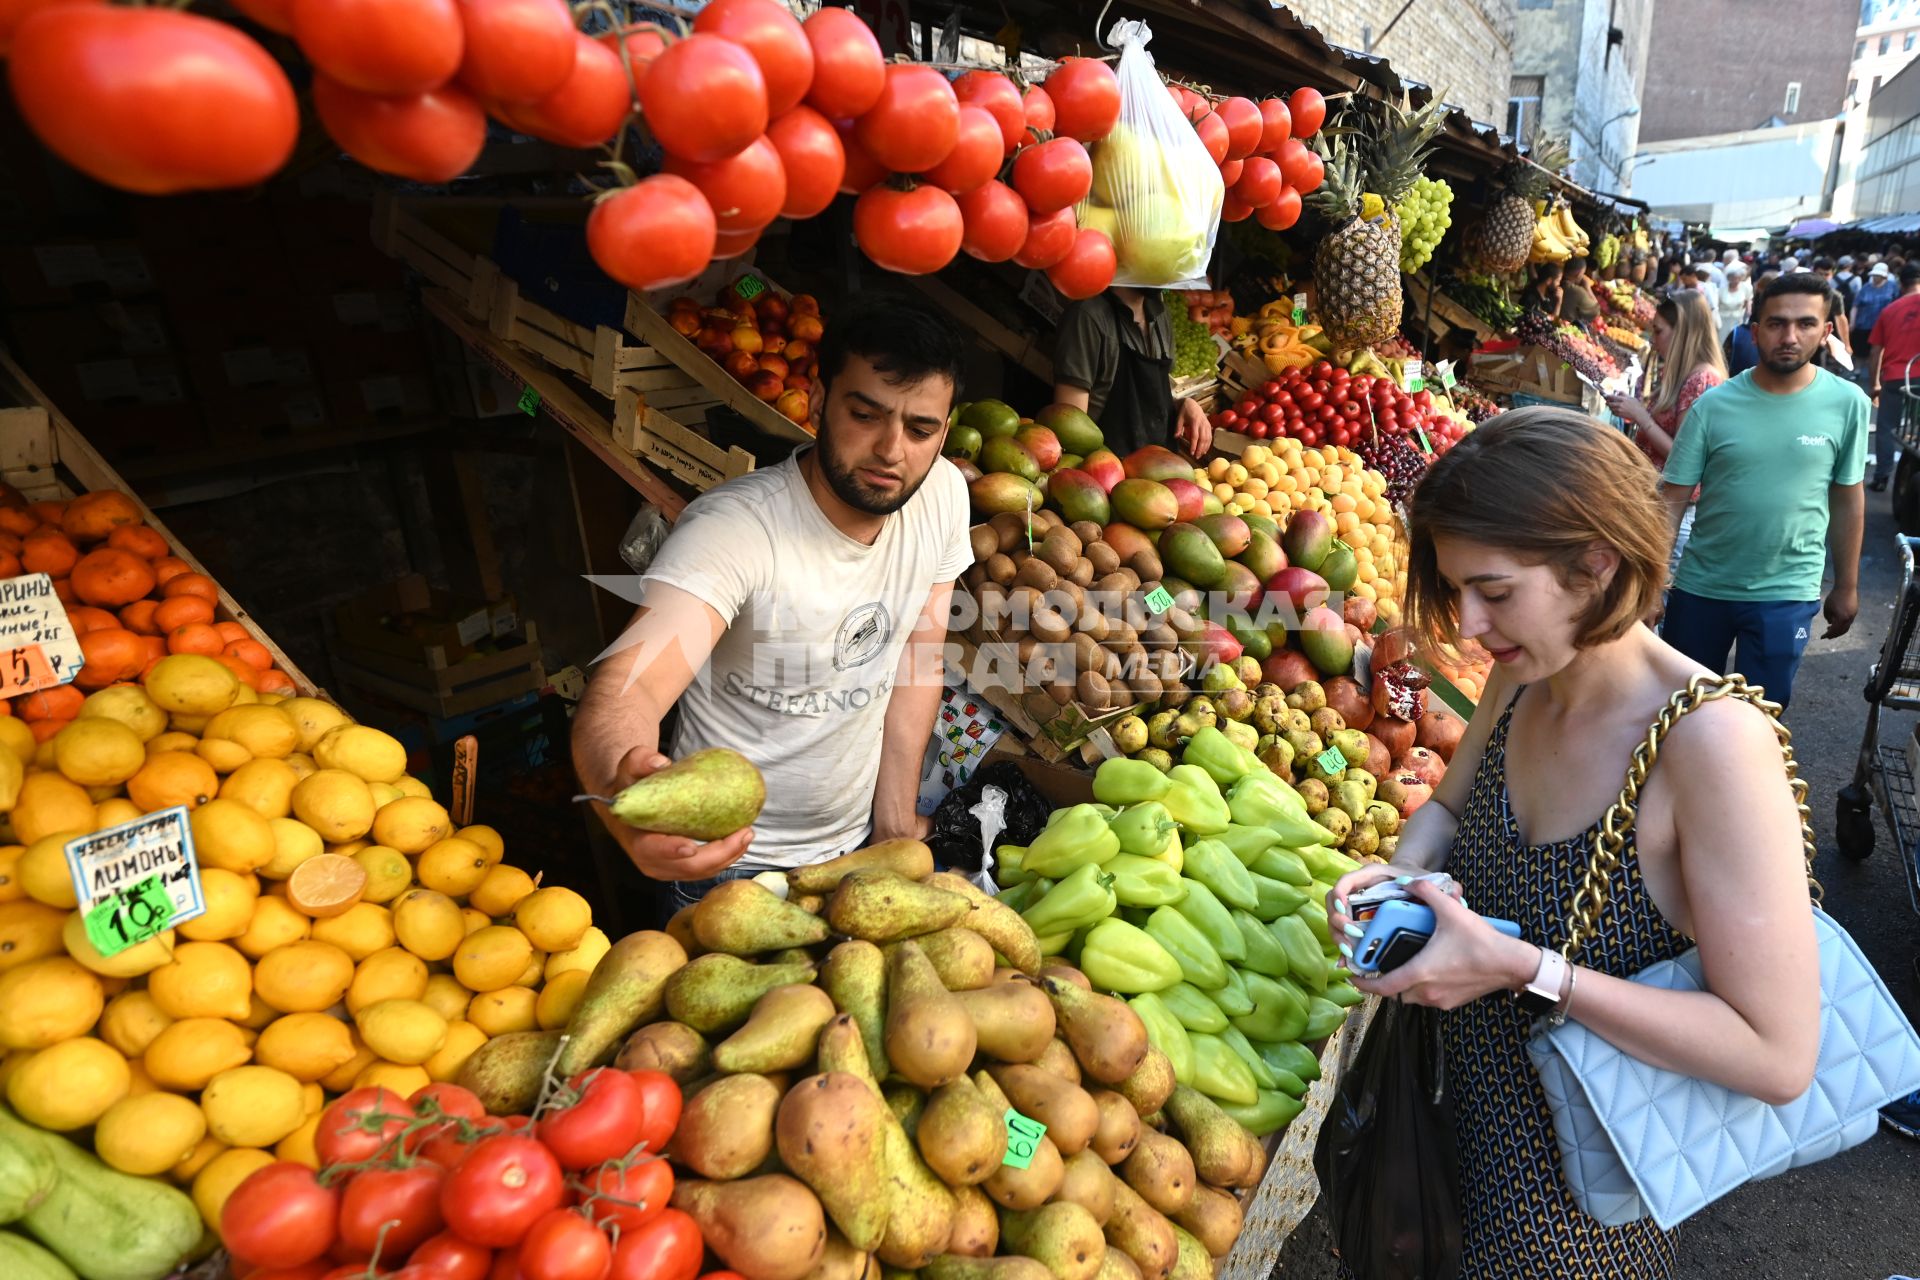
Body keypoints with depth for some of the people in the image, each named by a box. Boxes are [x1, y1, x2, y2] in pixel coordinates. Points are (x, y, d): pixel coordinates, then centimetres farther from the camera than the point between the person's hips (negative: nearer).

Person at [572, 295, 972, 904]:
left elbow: (917, 654, -2)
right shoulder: (732, 529, -28)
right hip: (728, 859, -5)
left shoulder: (943, 492, -12)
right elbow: (628, 686, -41)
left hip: (859, 838, 5)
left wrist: (897, 820, -1)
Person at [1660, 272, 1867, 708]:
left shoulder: (1847, 403, -5)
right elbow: (1673, 499, -8)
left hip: (1787, 595, 0)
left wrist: (1847, 586, 8)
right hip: (1700, 587, 0)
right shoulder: (1713, 405, -9)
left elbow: (1848, 500, 4)